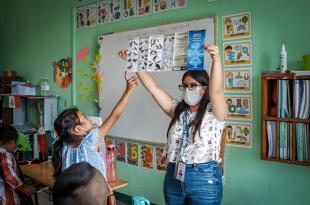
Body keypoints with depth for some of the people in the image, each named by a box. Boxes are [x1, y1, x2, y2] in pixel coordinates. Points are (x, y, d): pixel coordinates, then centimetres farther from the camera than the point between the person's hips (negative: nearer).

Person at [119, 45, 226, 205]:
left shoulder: (213, 111, -4)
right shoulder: (177, 110, 9)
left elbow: (215, 91, -25)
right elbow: (153, 87, 5)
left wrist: (216, 60, -39)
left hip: (204, 179, -4)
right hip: (174, 176, 5)